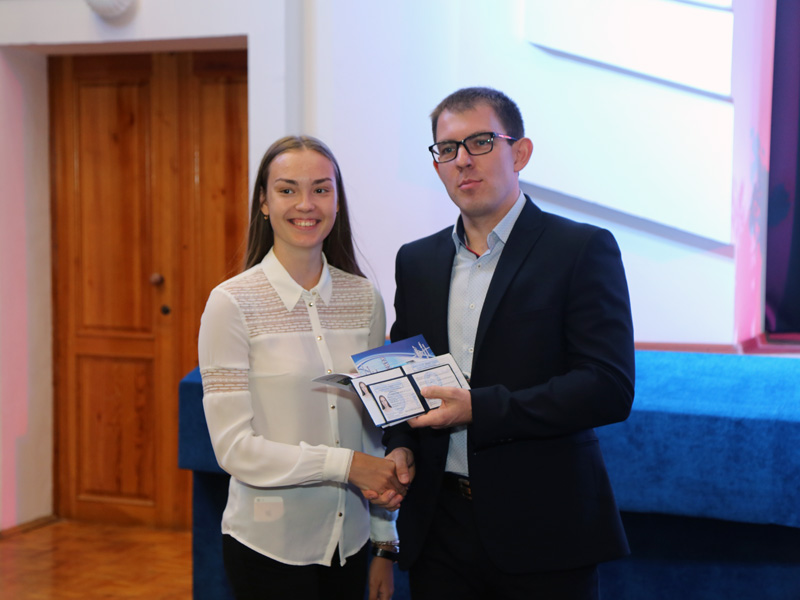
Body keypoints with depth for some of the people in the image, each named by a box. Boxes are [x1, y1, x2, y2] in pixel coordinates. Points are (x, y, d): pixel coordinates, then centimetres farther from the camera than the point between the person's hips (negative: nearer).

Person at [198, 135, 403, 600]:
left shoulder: (364, 299, 2)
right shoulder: (232, 304, -10)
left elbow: (377, 428, 8)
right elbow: (234, 447, -13)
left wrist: (385, 544, 7)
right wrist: (346, 464, -18)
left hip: (349, 541, 4)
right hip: (270, 546, -4)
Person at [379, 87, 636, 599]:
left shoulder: (584, 249, -6)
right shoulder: (416, 260, 11)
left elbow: (610, 388, -15)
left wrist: (478, 409, -21)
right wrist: (399, 445, -2)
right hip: (439, 525, 4)